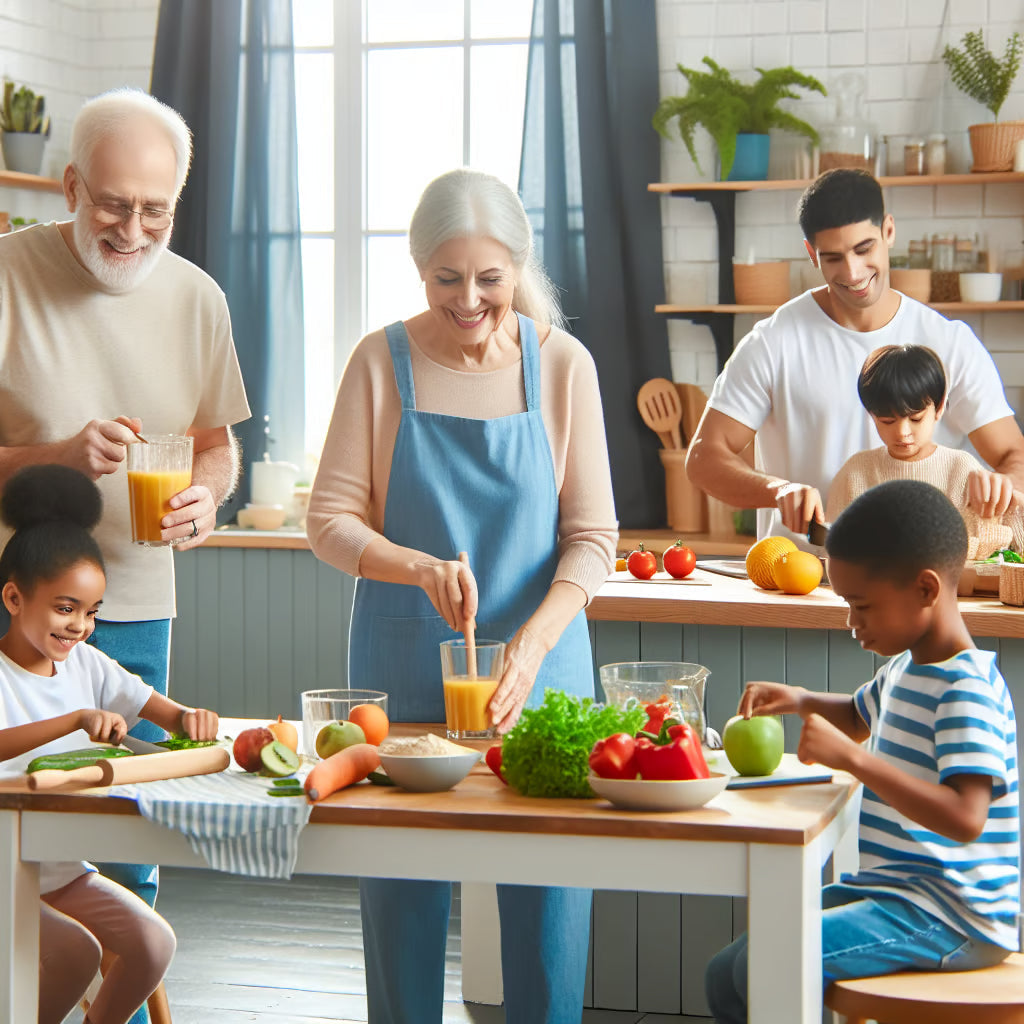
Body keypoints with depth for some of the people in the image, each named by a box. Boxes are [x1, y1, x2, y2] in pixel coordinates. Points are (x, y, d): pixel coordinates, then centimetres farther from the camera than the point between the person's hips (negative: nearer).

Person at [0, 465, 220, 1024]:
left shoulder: (85, 663, 7)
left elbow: (150, 704, 14)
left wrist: (187, 717, -10)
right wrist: (77, 719, -40)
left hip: (65, 870, 6)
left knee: (152, 942, -12)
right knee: (75, 952, -26)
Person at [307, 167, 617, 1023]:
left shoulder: (562, 364, -2)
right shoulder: (383, 360, -2)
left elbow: (593, 536, -3)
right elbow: (330, 519, -3)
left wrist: (533, 642, -18)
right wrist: (422, 568, -21)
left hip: (538, 660, 0)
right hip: (404, 663, 0)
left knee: (548, 886, 2)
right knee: (401, 889, 6)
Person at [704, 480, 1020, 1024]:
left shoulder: (966, 690, -18)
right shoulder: (905, 667, 13)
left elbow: (964, 818, -32)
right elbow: (859, 715, 37)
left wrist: (851, 758, -33)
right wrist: (801, 699, 15)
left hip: (949, 916, -10)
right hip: (892, 889, 10)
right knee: (728, 974, 7)